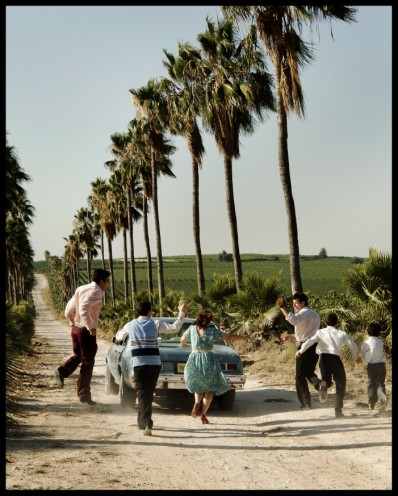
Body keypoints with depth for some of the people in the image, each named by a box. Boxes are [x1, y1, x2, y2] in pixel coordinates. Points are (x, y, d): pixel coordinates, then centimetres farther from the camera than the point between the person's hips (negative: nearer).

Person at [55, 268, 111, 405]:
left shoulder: (81, 289, 13)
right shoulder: (96, 292, -14)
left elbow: (68, 310, 16)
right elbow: (84, 308, -29)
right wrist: (91, 327, -24)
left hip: (76, 328, 8)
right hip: (86, 331, -8)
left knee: (77, 356, 23)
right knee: (88, 363, 3)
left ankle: (62, 370, -5)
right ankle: (84, 394, 7)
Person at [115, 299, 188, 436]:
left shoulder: (130, 325, 6)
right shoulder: (155, 324, 0)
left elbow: (119, 337, 24)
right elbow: (175, 327, 0)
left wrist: (120, 331, 47)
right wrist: (182, 312, 12)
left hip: (139, 364, 0)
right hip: (154, 364, 0)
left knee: (143, 394, 0)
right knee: (149, 393, 16)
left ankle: (147, 424, -13)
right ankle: (142, 421, 27)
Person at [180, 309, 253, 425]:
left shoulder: (192, 328, 5)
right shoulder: (212, 330, -4)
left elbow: (182, 339, 20)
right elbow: (228, 337, -2)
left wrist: (183, 344, 44)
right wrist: (243, 337, 11)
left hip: (194, 360, 3)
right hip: (208, 360, -3)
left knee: (198, 386, 23)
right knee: (210, 389, 11)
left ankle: (197, 404, -7)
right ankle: (203, 414, -2)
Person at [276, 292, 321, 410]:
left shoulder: (304, 313, -11)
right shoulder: (314, 314, 21)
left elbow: (294, 320, -34)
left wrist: (283, 308, -33)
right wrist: (292, 336, 25)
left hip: (305, 346, -9)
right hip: (315, 346, 9)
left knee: (300, 376, 2)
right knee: (309, 372, 21)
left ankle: (306, 403, 1)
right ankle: (318, 383, -10)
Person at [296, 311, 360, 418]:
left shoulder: (321, 332, 11)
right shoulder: (342, 334, 13)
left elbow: (310, 341, -3)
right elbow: (353, 345, 6)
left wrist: (300, 351, 7)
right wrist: (356, 357, 23)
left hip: (324, 358, 1)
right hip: (336, 358, -1)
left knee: (327, 380, 21)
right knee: (340, 385, 13)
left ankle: (324, 384, -18)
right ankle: (338, 410, 6)